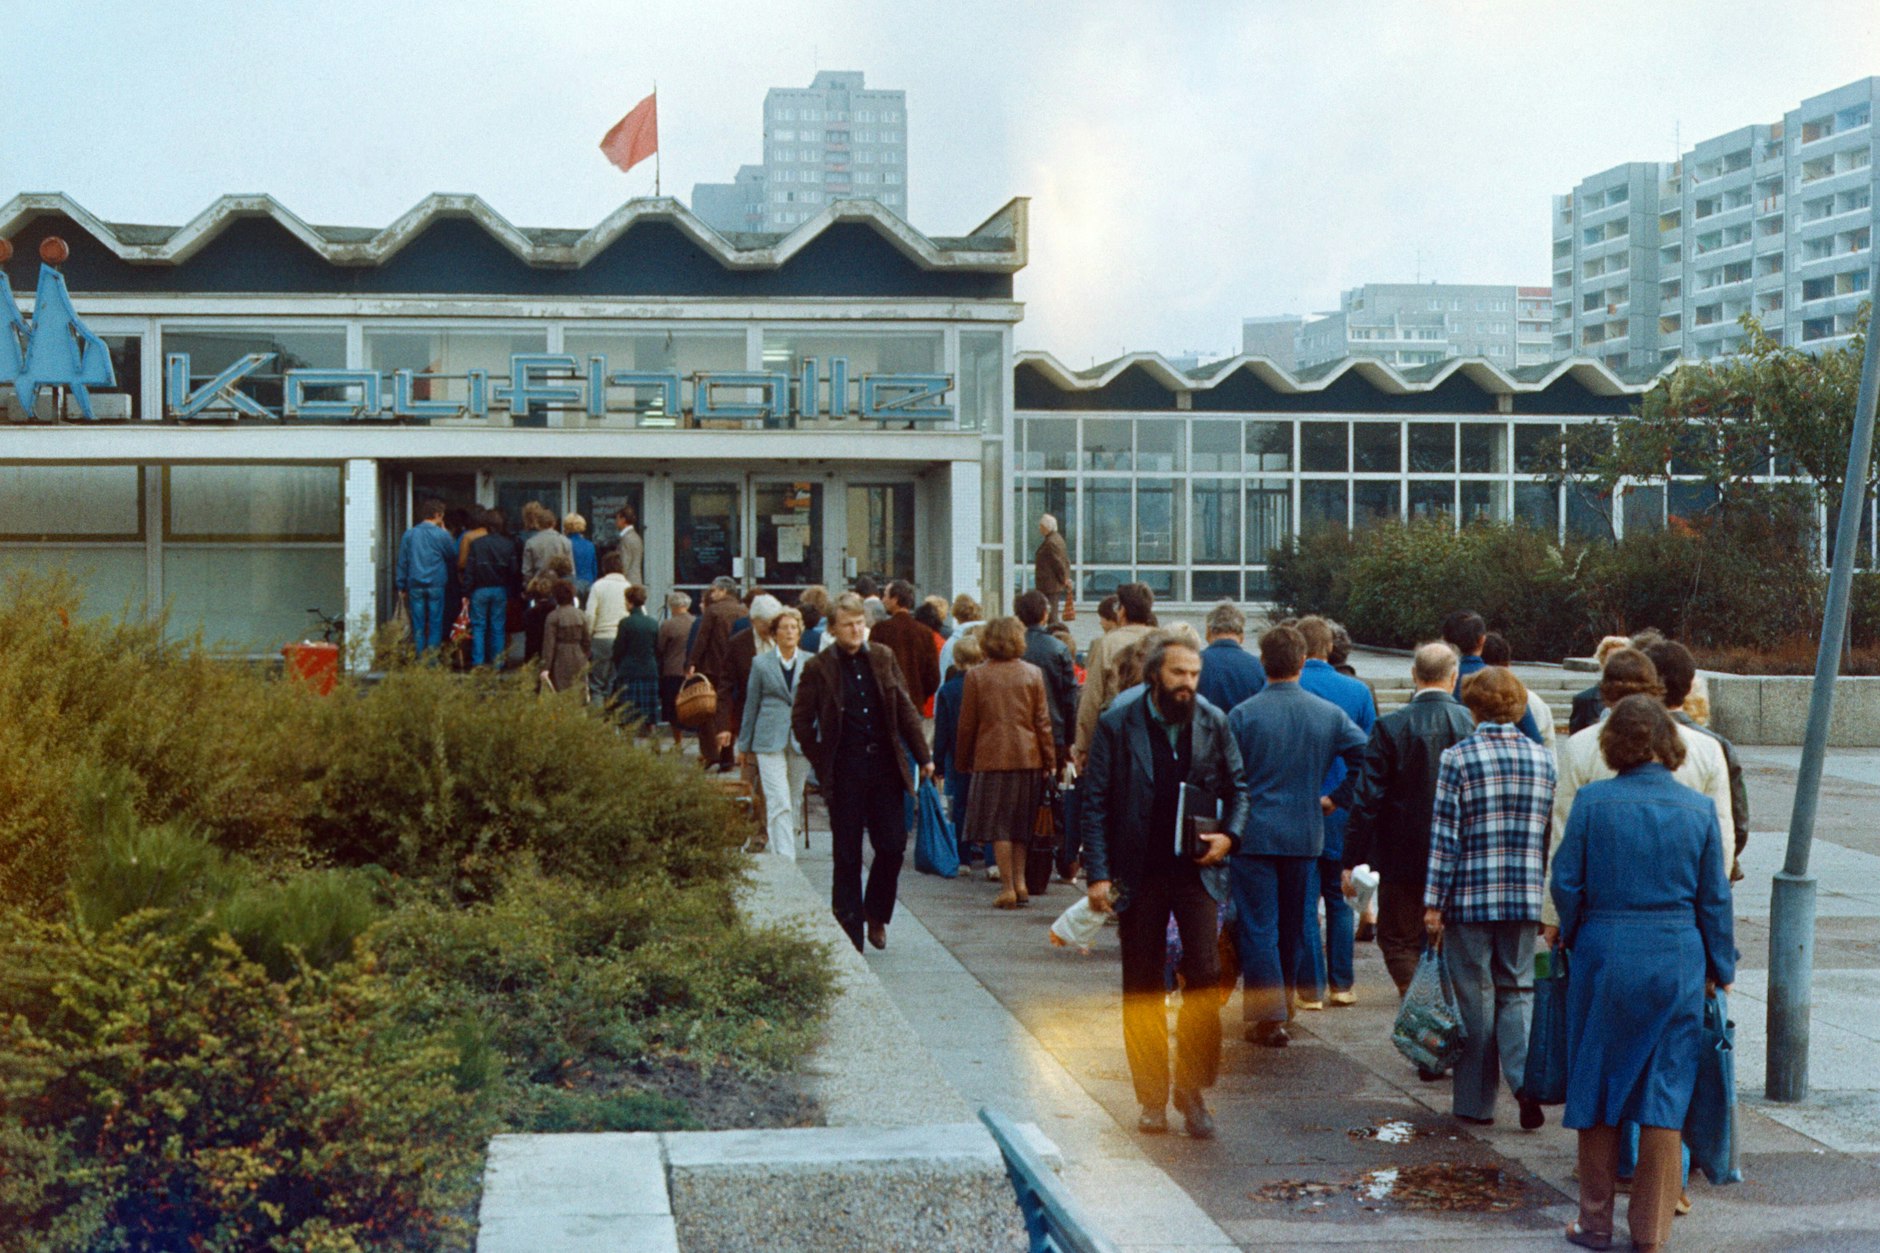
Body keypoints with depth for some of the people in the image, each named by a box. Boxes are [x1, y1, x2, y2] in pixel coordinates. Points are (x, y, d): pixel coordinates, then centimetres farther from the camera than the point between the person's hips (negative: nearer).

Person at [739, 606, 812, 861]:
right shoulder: (761, 663, 3)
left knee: (795, 799, 11)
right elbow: (751, 705, 9)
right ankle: (783, 858, -13)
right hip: (769, 741, -2)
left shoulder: (810, 663, 5)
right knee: (779, 801, -11)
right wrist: (744, 744, 11)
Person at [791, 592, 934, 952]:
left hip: (885, 764, 3)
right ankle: (850, 932, 11)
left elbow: (905, 710, 11)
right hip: (844, 771, -3)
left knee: (893, 845, 0)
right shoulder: (818, 668, -3)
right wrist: (821, 763, -1)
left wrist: (923, 756, 9)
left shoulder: (884, 659, 6)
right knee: (847, 855, 3)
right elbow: (801, 722, 2)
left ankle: (876, 914, 23)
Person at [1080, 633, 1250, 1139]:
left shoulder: (1214, 723, 2)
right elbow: (1093, 802, -3)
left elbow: (1237, 787, 13)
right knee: (1143, 989, 6)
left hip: (1197, 870, 1)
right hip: (1139, 873, -1)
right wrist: (1098, 874, -9)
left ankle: (1192, 1088, 4)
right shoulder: (1117, 725, -4)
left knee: (1205, 975, -11)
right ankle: (1153, 1099, 17)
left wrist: (1229, 836, -5)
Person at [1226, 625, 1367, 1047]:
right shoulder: (1329, 714, 0)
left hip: (1254, 834, -3)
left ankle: (1269, 1015, -5)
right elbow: (1368, 756, -4)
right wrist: (1337, 799, 4)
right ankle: (1285, 997, 33)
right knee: (1292, 923, 18)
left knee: (1258, 926, 0)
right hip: (1306, 835, 3)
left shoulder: (1243, 714, -9)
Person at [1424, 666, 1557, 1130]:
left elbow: (1445, 837, -8)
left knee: (1474, 997, 7)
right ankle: (1526, 1076, -9)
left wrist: (1433, 903, -4)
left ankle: (1476, 1102, 14)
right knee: (1517, 990, 13)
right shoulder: (1544, 760, 4)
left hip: (1471, 896, -3)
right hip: (1526, 897, 3)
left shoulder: (1457, 759, -7)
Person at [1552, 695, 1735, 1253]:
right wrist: (1720, 967, 14)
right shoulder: (1699, 808, -1)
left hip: (1605, 956, -1)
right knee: (1665, 1091, 8)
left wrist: (1572, 935, 14)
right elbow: (1715, 897, 4)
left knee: (1597, 1089, 11)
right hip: (1677, 961, 1)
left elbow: (1567, 882, -4)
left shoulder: (1593, 801, -7)